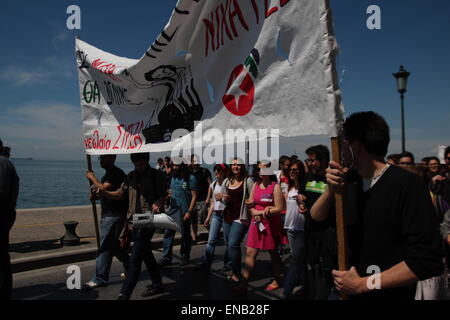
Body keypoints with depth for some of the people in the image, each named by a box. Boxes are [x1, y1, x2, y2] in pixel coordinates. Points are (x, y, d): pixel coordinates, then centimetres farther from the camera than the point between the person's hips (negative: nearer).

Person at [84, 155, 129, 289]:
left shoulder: (116, 173, -15)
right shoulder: (109, 173, 18)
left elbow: (104, 188, -27)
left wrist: (92, 177, -12)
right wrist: (95, 194, 8)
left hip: (114, 216, -11)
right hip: (108, 214, 11)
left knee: (105, 247, -5)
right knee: (113, 244, 17)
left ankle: (100, 278, 4)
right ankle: (130, 268, 29)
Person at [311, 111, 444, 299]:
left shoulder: (408, 185, -19)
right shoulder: (349, 181, 1)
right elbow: (316, 218, 0)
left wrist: (364, 284, -20)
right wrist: (330, 190, -19)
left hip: (391, 293, -5)